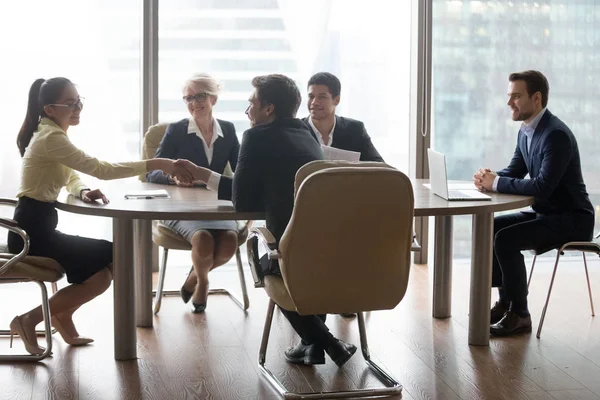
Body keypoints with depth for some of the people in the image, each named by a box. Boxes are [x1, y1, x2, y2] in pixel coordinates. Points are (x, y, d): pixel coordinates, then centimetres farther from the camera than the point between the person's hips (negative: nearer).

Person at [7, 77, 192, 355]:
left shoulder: (53, 134, 12)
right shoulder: (51, 138, -20)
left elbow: (71, 177, 15)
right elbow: (101, 169, -25)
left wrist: (83, 191, -11)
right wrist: (156, 164, -24)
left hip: (36, 226, 10)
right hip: (33, 229, -10)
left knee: (108, 258, 10)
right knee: (102, 273, -9)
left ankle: (62, 317, 16)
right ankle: (30, 320, -3)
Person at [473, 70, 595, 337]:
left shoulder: (556, 134, -23)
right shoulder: (526, 131, 6)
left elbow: (542, 187, -30)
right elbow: (514, 171, 14)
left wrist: (497, 183, -23)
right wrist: (490, 178, -9)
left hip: (571, 220, -10)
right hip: (545, 214, 10)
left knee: (506, 239, -25)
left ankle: (518, 314, -11)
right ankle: (505, 300, 12)